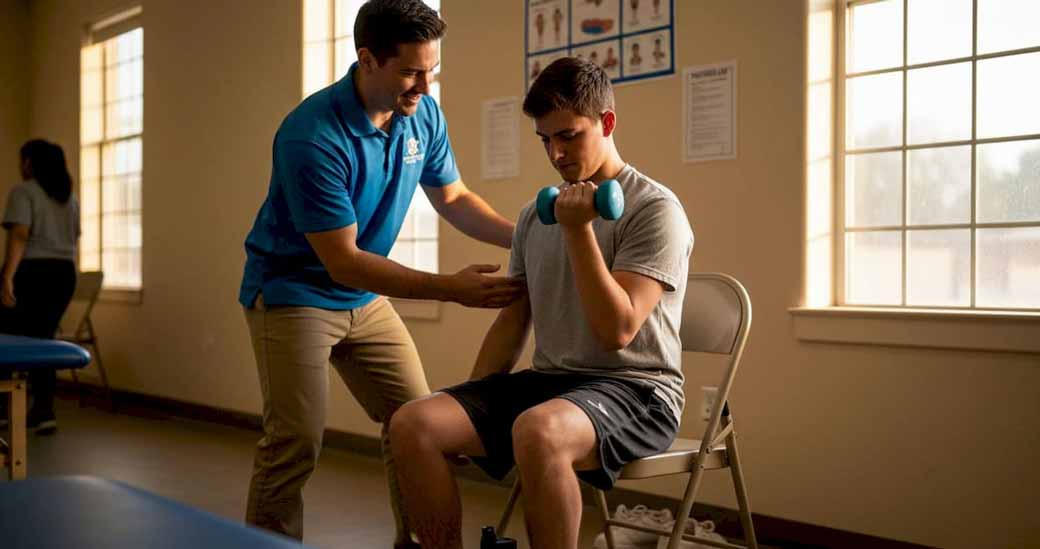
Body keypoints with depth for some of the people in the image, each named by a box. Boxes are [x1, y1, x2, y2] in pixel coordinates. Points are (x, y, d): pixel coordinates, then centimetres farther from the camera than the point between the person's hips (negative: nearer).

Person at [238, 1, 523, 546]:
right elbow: (342, 261, -26)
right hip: (292, 292, -6)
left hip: (367, 298, 6)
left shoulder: (424, 114, -8)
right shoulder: (313, 136, -28)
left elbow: (453, 198, 7)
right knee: (295, 443, -12)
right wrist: (452, 288, -30)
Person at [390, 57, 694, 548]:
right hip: (546, 380, 6)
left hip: (635, 388, -6)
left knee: (538, 431, -39)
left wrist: (578, 230, -19)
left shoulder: (654, 208, -7)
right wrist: (470, 410, 9)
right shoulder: (535, 216, 14)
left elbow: (617, 329, -16)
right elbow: (512, 321, 19)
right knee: (413, 424, -16)